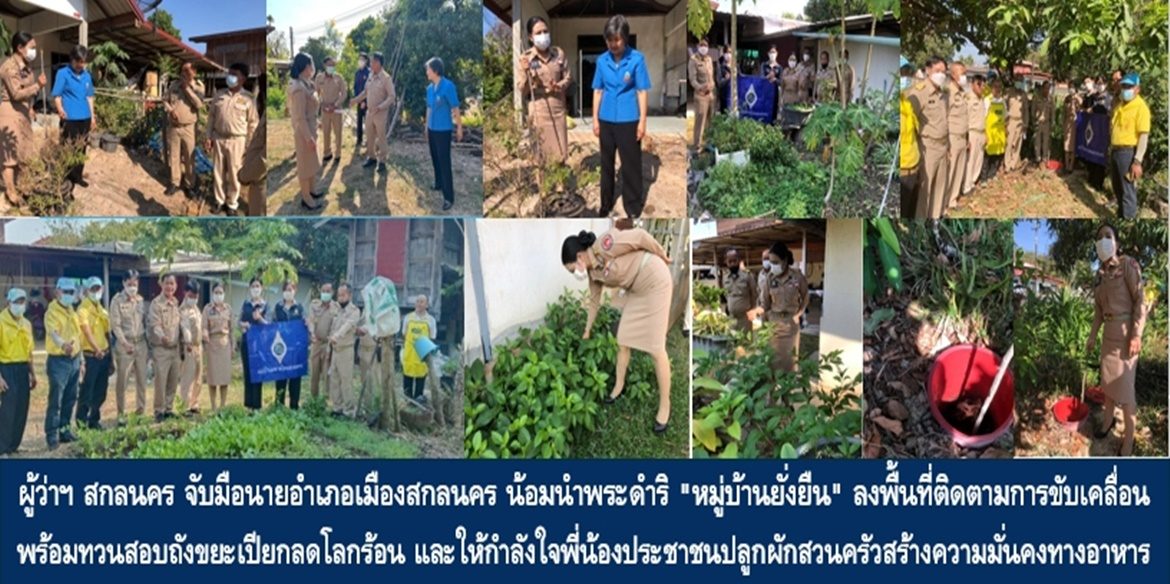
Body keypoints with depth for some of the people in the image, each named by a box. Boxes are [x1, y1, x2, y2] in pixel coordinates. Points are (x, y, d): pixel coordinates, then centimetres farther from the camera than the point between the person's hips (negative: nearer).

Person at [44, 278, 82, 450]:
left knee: (70, 399, 12)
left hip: (74, 360, 7)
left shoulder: (72, 311, 13)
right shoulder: (52, 312, -12)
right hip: (59, 360, -7)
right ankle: (52, 435, -1)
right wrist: (62, 345, -51)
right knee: (56, 400, -6)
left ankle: (64, 430, 23)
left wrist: (81, 359, 18)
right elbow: (53, 333, -31)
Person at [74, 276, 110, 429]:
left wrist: (110, 353, 13)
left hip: (104, 354, 7)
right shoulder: (83, 309, -8)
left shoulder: (101, 309, 15)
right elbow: (87, 331, -20)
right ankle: (81, 420, 6)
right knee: (87, 390, -3)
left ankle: (94, 419, 21)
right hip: (91, 355, -7)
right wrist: (96, 349, -30)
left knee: (101, 390, 11)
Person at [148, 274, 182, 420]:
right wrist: (162, 337, -36)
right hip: (161, 348, -6)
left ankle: (168, 409, 18)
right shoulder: (156, 303, -8)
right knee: (160, 381, -7)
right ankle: (159, 411, 1)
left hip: (175, 348, 6)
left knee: (173, 382, 9)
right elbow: (154, 324, -18)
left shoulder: (176, 303, 14)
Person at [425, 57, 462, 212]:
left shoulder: (448, 86, -16)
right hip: (432, 129, 7)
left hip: (443, 130, -7)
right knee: (435, 160, 18)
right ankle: (438, 185, 36)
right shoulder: (429, 88, 5)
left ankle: (449, 197, -3)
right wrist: (427, 127, 20)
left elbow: (455, 108, -11)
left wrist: (459, 128, -7)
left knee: (444, 163, -6)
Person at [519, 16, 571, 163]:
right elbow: (522, 91, -6)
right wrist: (525, 73, -24)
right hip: (539, 111, -3)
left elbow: (568, 77, 9)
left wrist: (559, 86, -12)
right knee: (547, 156, -1)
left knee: (561, 154, 4)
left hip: (558, 108, 3)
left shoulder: (559, 53, 1)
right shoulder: (525, 58, -7)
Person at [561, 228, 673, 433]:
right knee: (623, 340, 11)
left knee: (656, 346, -5)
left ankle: (665, 405, 3)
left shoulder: (603, 246, -26)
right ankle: (619, 385, 31)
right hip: (635, 290, 8)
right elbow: (594, 300, 15)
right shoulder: (593, 272, 1)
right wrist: (587, 331, 23)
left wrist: (663, 258, -9)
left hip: (654, 282, -8)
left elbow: (640, 236, -21)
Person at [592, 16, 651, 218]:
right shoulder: (602, 60, -1)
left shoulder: (637, 59, -11)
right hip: (606, 119, 4)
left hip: (629, 120, -4)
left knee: (631, 162, 4)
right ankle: (606, 202, 28)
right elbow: (598, 91, 6)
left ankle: (633, 204, 17)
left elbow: (642, 91, -8)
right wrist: (595, 119, 5)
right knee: (606, 161, 14)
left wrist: (642, 120, -9)